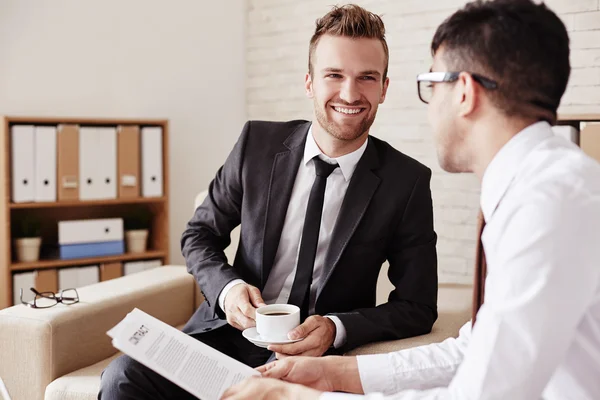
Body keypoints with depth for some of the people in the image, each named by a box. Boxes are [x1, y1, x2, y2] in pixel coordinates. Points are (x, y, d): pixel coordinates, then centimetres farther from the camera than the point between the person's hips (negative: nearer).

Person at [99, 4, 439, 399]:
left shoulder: (408, 182, -7)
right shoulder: (257, 143, -2)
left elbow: (418, 307, -3)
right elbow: (200, 234, 9)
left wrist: (337, 328, -20)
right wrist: (227, 287, -12)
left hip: (317, 352, -2)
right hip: (232, 328, 2)